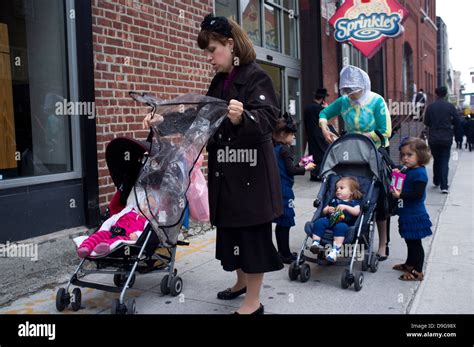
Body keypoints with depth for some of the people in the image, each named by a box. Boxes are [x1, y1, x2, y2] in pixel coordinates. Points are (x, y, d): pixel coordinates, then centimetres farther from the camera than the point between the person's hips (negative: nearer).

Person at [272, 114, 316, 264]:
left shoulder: (273, 149, 11)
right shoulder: (284, 149, -14)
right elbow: (290, 170, -16)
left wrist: (299, 165, 16)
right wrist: (305, 168, -4)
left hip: (276, 189, 9)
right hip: (284, 190, -9)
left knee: (281, 222, 15)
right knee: (285, 223, -1)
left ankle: (282, 252, 25)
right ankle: (285, 255, 6)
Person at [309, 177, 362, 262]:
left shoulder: (354, 202, 18)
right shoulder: (334, 200, 30)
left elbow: (356, 212, -3)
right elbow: (324, 211, 27)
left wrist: (345, 207, -13)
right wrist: (328, 209, 4)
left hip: (344, 223, -4)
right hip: (329, 220, 4)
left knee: (341, 227, -38)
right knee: (319, 222, -26)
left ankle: (335, 250, -47)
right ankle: (315, 243, -34)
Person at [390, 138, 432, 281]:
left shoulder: (420, 173, -19)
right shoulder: (408, 171, 9)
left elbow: (417, 194, -26)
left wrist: (400, 195, -25)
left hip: (415, 216, -10)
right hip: (407, 215, 10)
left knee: (415, 242, 0)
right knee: (410, 241, 22)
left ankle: (417, 272, 10)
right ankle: (409, 264, 38)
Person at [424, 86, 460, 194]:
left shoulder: (430, 107, -5)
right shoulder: (450, 106, -6)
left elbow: (426, 123, -1)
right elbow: (456, 123, -2)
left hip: (433, 138, 1)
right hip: (446, 138, -1)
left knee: (436, 160, 18)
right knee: (445, 161, 2)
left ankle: (436, 182, 28)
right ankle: (444, 186, -8)